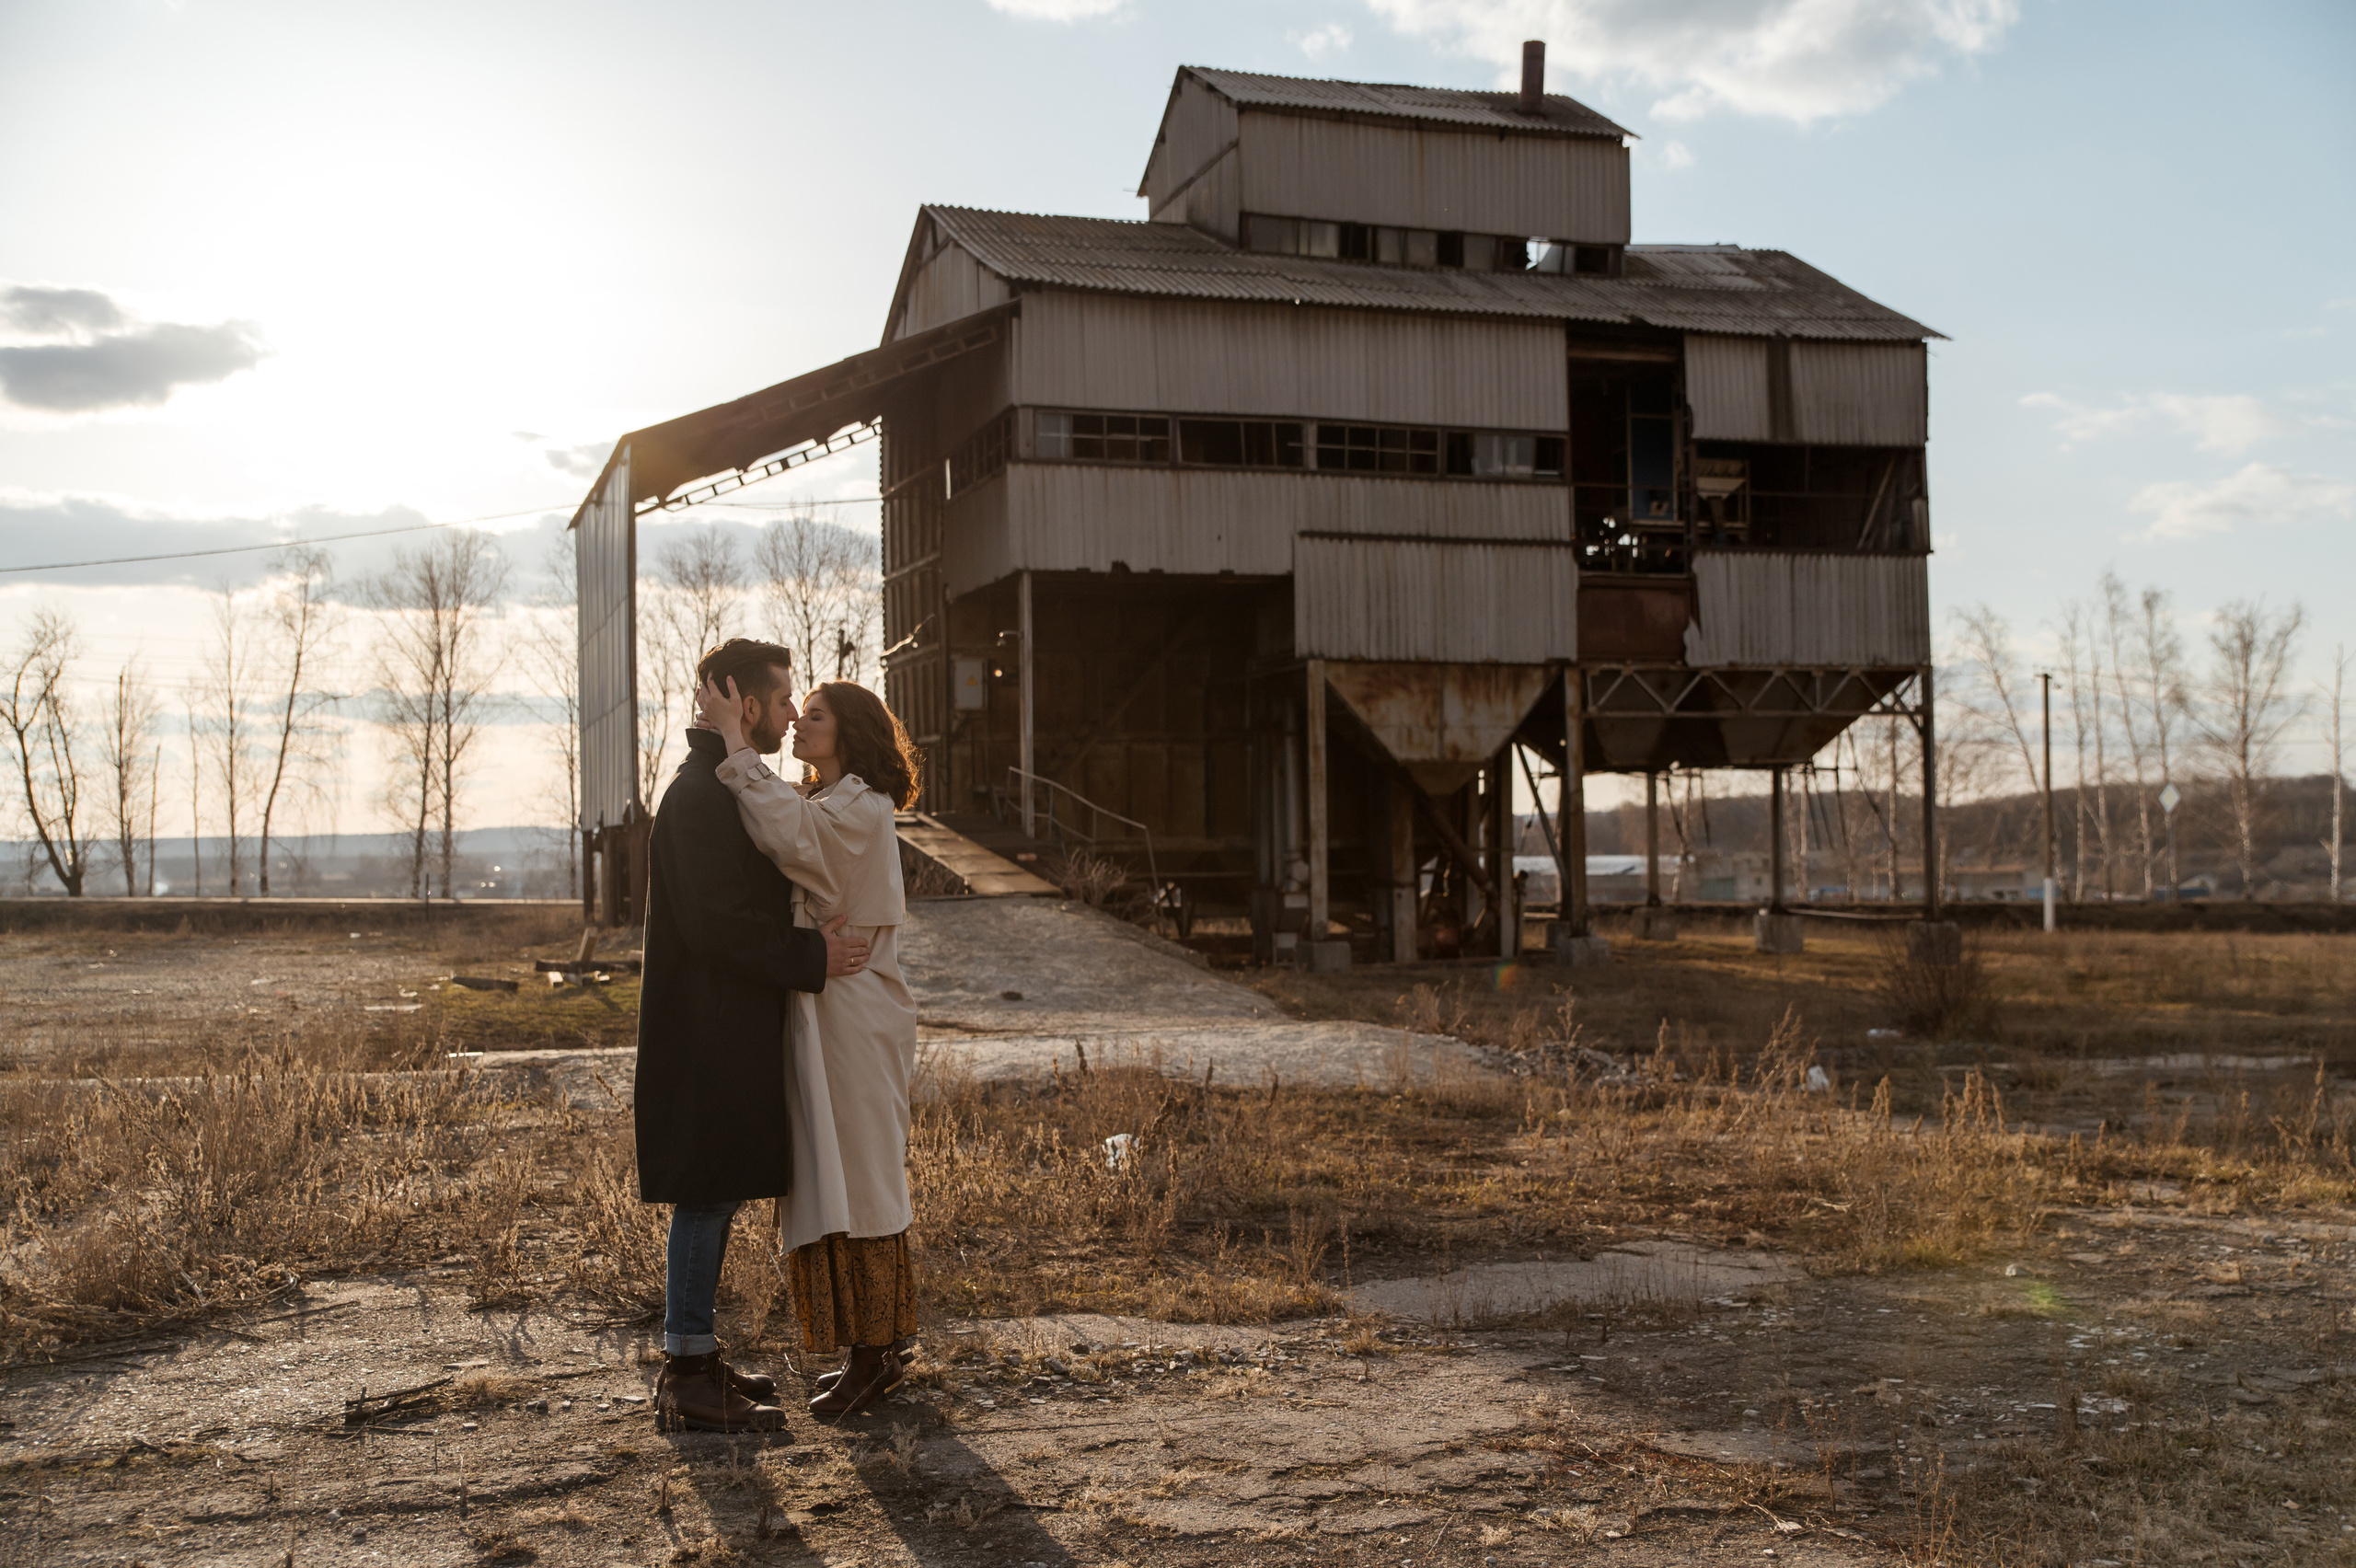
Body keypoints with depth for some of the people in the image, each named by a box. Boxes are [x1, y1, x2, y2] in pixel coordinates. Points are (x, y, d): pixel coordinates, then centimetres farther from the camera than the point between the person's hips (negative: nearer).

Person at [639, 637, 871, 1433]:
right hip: (707, 1031, -10)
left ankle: (693, 1360, 23)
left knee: (717, 1194, 14)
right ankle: (689, 1379, 3)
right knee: (707, 1195, -5)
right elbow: (719, 923, -23)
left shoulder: (726, 786, 17)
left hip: (729, 1029, 10)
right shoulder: (699, 794, -17)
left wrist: (812, 945, 14)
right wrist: (812, 958, -16)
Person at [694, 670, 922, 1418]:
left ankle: (873, 1356, 5)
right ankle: (873, 1354, 20)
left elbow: (788, 831, -32)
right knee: (835, 1187, 12)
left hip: (852, 1015, -10)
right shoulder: (823, 806, 19)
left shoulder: (861, 809, -14)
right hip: (818, 1013, 10)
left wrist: (735, 742, -27)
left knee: (854, 1185, -4)